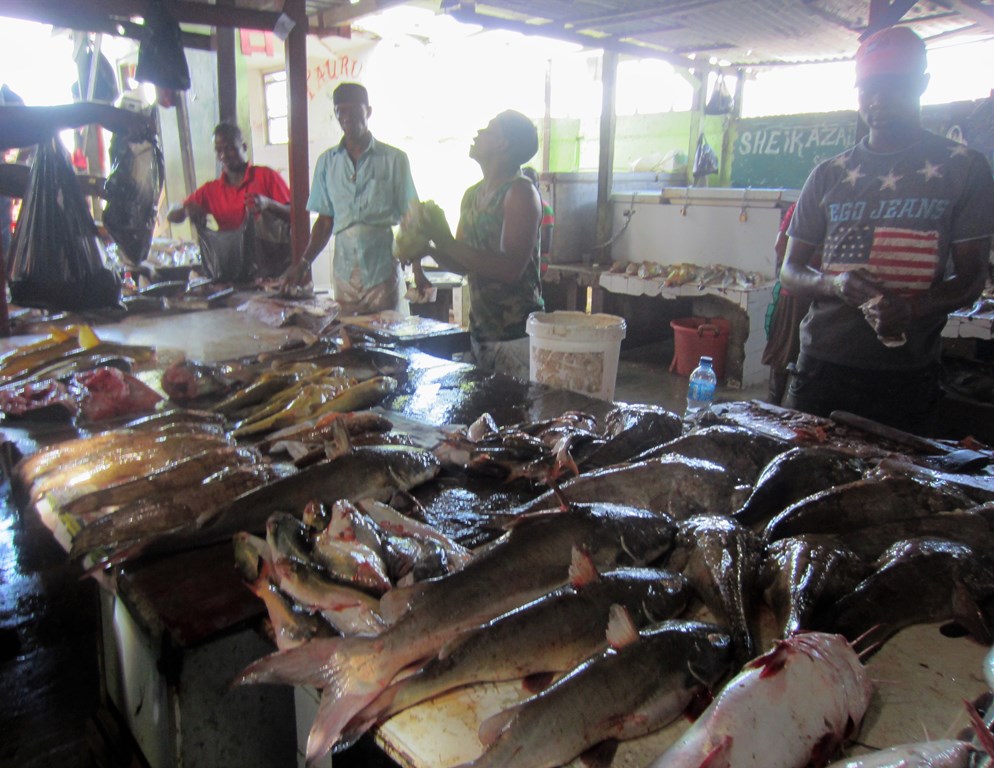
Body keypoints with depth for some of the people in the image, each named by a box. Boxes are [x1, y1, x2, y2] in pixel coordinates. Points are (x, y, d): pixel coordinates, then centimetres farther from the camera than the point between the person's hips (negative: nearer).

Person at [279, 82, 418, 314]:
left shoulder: (394, 159, 2)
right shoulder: (327, 162, 11)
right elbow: (325, 221, 13)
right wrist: (304, 262, 1)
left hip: (383, 271, -2)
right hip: (344, 273, 3)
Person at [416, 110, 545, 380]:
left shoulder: (520, 192, -11)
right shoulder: (472, 195, 12)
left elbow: (511, 269, -22)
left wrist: (449, 244, -20)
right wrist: (429, 248, -1)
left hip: (517, 334, -7)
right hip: (481, 329, 8)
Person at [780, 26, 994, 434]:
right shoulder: (828, 175, 9)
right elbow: (791, 271, 9)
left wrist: (912, 308, -20)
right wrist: (835, 284, -14)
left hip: (908, 373, -1)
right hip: (823, 362, 2)